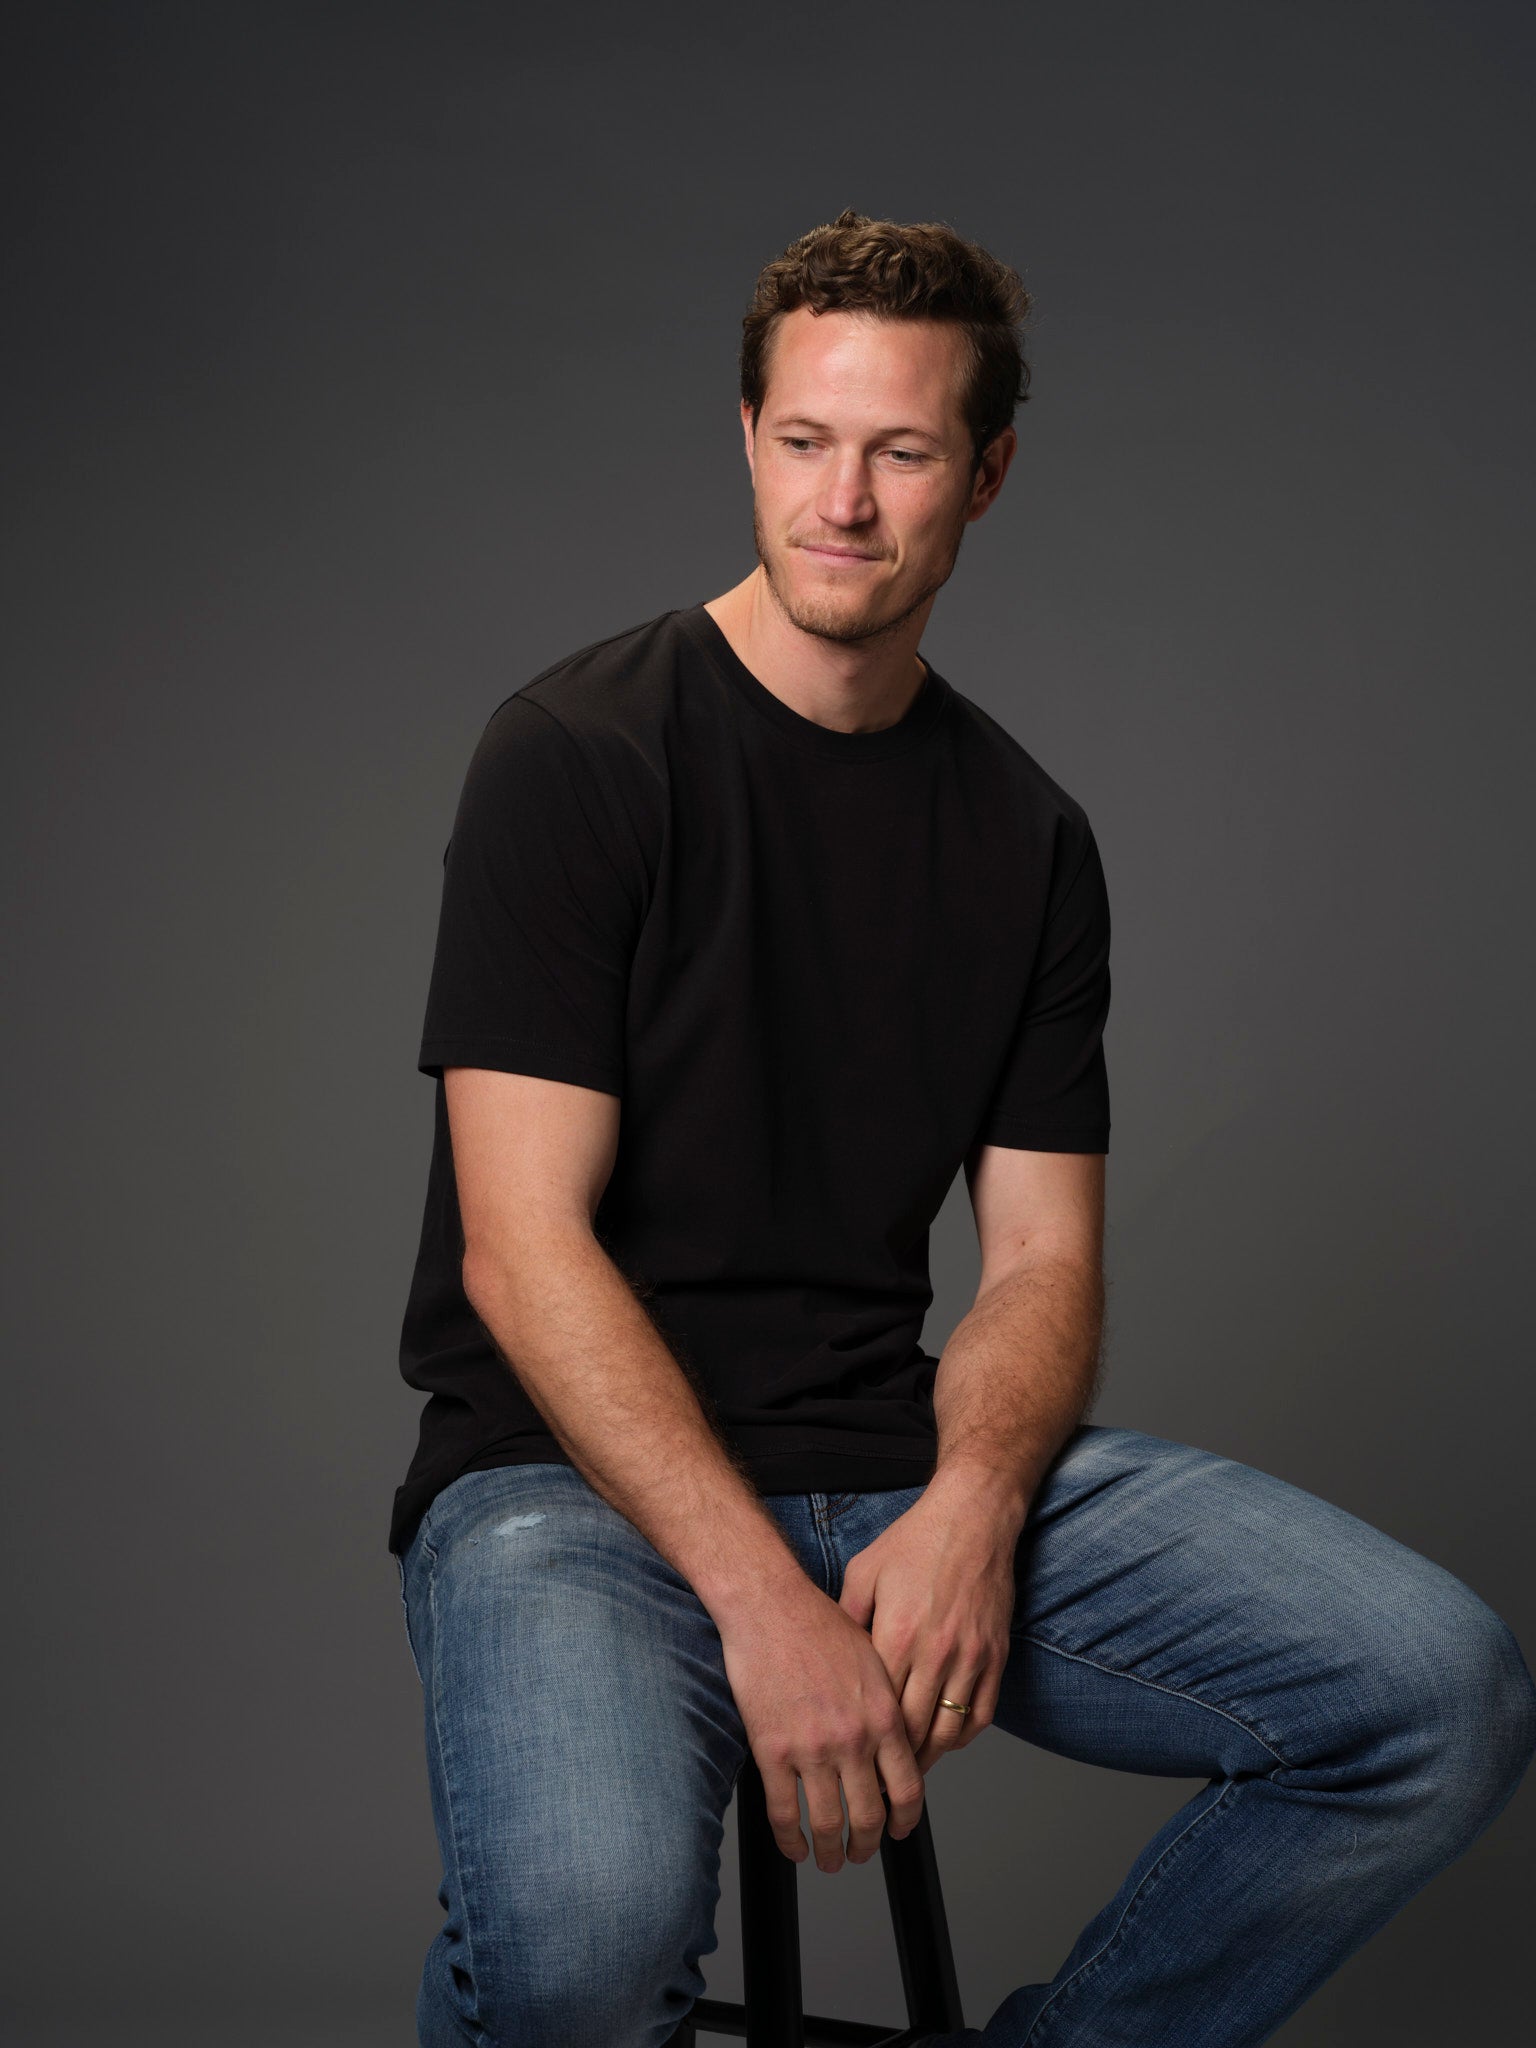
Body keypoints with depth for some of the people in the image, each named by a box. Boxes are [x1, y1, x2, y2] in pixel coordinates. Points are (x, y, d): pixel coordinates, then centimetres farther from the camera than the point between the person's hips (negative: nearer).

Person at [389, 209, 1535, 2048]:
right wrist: (761, 1597, -23)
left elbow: (1041, 1261, 8)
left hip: (902, 1459, 5)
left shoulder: (1028, 840, 11)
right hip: (577, 1469, -5)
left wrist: (971, 1503, -14)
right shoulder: (576, 755, -5)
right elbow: (522, 1246, -13)